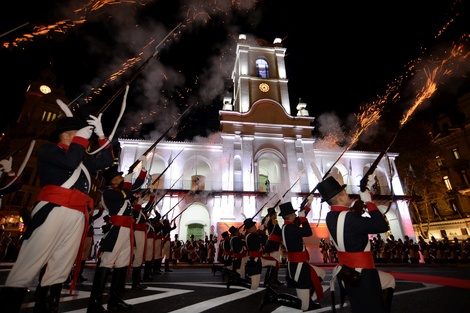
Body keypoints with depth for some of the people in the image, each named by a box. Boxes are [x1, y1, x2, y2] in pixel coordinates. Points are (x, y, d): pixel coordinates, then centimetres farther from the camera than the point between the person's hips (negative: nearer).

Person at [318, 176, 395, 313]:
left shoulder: (331, 216, -2)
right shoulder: (349, 218, -30)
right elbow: (382, 226, -23)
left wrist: (366, 189, 11)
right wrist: (369, 201, -17)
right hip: (360, 274, -8)